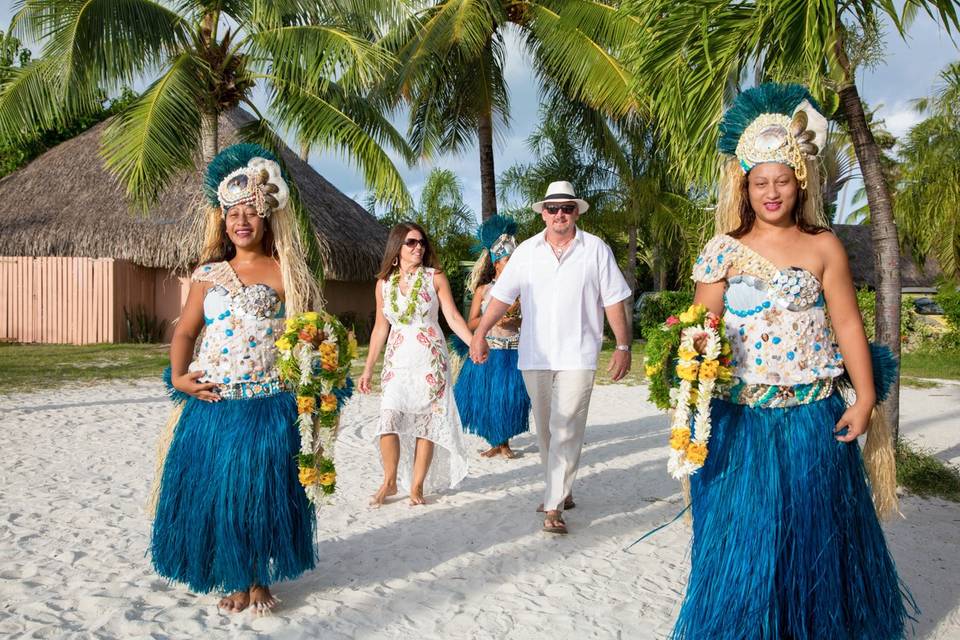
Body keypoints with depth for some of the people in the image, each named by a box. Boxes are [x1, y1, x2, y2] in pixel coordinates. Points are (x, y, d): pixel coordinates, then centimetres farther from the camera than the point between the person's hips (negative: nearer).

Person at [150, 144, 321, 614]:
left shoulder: (286, 272, 3)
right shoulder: (208, 274, 10)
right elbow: (185, 332, 10)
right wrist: (178, 378, -4)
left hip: (269, 404, -2)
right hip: (213, 404, 2)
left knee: (263, 491, 2)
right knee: (216, 491, 6)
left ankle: (260, 579, 21)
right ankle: (236, 579, 23)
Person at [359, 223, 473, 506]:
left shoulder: (435, 277, 0)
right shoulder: (384, 283, 7)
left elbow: (453, 317, -4)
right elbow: (380, 328, 12)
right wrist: (368, 368, 12)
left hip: (430, 360, -2)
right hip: (397, 361, 2)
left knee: (426, 422, -1)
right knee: (389, 418, -10)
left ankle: (417, 485, 10)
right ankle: (390, 481, 7)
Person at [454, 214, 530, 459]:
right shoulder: (483, 290, 4)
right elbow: (471, 323, 4)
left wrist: (515, 321, -12)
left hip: (513, 353, 0)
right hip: (487, 351, 0)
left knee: (510, 397, -2)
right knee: (486, 397, 1)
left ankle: (505, 443, 16)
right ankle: (495, 442, 18)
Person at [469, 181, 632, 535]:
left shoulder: (596, 249, 1)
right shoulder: (526, 251, 6)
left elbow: (613, 301, 1)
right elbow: (502, 295, 4)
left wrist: (623, 346, -2)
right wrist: (479, 334, -4)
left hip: (577, 355, -3)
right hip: (534, 355, 3)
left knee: (566, 429, -9)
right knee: (545, 429, 12)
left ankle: (554, 507, -5)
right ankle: (560, 489, 30)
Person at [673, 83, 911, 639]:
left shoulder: (824, 247, 2)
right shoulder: (724, 251, 1)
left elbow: (847, 324, 0)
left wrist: (865, 398, -5)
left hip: (814, 415, 1)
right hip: (742, 416, 0)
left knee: (815, 531, 12)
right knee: (745, 535, 8)